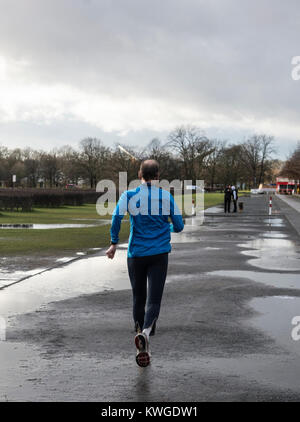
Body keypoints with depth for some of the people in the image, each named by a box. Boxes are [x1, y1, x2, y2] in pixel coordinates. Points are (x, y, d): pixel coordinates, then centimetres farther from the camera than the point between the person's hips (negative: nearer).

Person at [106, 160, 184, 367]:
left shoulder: (129, 196, 1)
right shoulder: (167, 197, 2)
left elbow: (117, 217, -14)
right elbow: (179, 226, 5)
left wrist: (114, 243, -4)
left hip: (136, 254, 1)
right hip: (160, 255, -1)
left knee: (139, 299, 13)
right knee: (154, 300, -5)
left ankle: (143, 350, 18)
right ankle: (145, 332, -34)